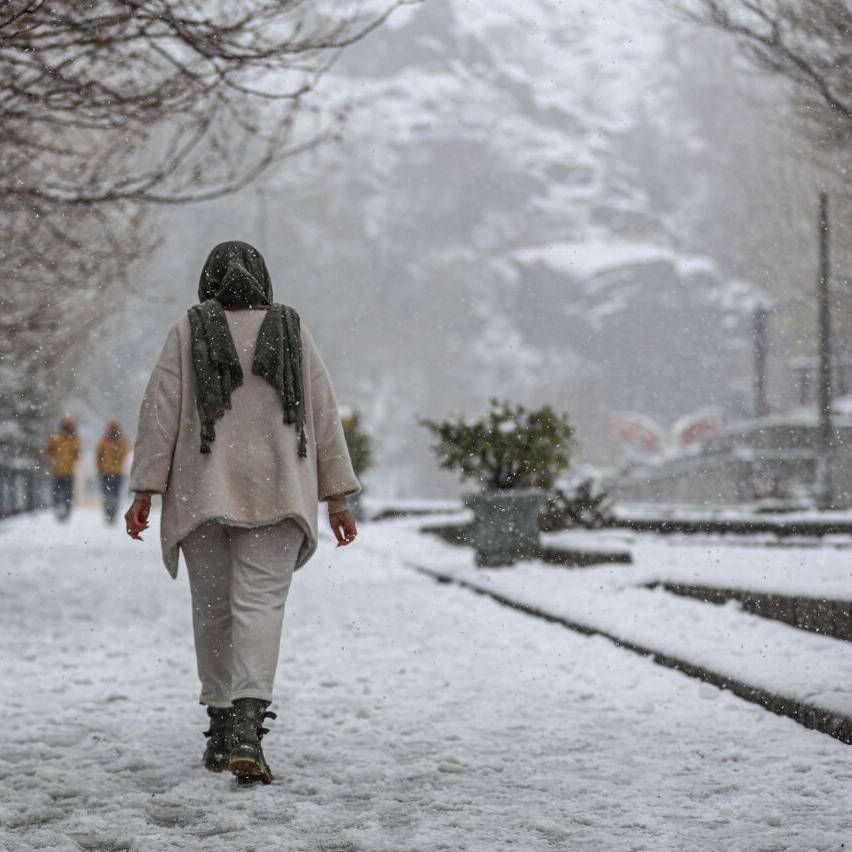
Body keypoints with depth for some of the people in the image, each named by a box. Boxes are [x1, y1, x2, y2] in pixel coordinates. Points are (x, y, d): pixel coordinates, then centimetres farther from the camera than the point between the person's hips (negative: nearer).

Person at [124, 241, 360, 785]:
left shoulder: (188, 332, 4)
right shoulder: (293, 332, 7)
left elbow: (161, 411, -2)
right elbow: (324, 417, 5)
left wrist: (145, 491, 0)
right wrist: (337, 499, 8)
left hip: (202, 494, 1)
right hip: (277, 492, 0)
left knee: (213, 609, 12)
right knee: (261, 606, -8)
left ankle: (222, 729, 18)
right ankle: (246, 731, -24)